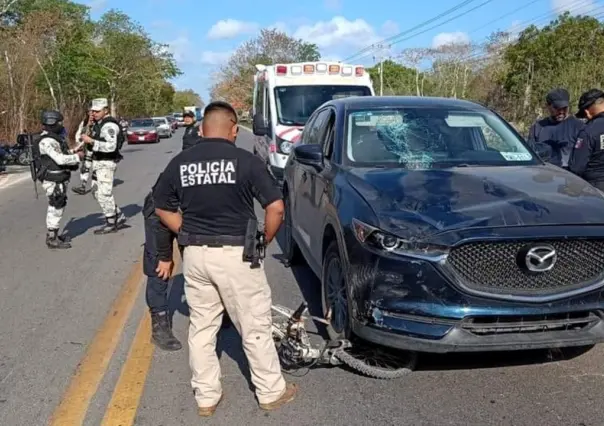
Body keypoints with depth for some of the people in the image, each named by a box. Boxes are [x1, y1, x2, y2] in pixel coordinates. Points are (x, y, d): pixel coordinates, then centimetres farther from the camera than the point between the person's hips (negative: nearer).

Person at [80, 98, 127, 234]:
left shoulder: (109, 125, -18)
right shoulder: (98, 123, 13)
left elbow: (111, 146, -29)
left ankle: (111, 224, 10)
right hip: (98, 163, 10)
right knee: (97, 192, 14)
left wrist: (91, 141, -27)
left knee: (104, 194, -3)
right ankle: (119, 218, 21)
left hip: (106, 163, -10)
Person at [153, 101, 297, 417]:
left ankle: (206, 397, 26)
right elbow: (276, 208, -12)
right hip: (236, 254, -4)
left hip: (194, 255, 4)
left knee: (201, 327, 16)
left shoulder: (179, 163, 2)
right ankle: (271, 392, 25)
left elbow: (162, 208, 12)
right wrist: (264, 240, 3)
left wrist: (191, 235, 13)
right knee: (255, 327, 11)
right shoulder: (246, 161, -10)